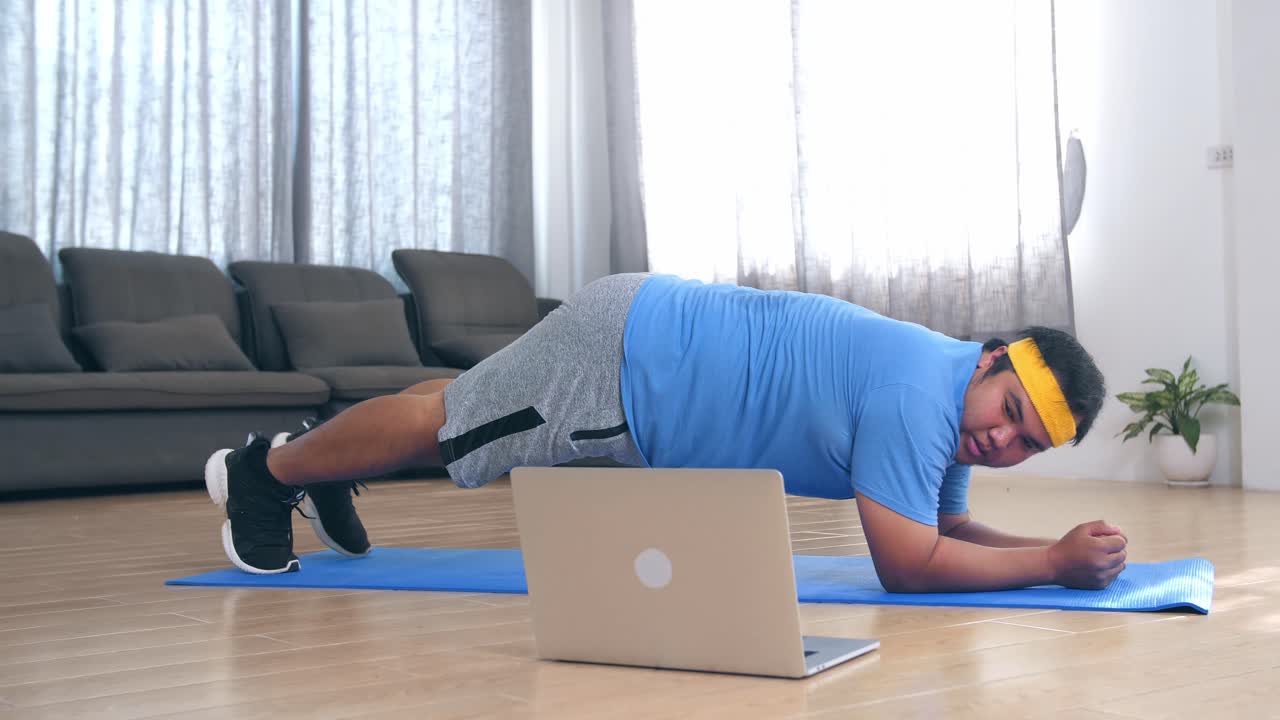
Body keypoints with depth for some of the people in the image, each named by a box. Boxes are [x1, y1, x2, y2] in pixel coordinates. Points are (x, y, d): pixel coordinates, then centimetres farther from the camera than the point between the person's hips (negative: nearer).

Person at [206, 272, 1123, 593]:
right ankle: (267, 468, 30)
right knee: (445, 419, 8)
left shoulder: (946, 410, -1)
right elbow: (907, 562, -29)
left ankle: (321, 460, 48)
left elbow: (946, 526, 8)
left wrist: (1059, 544, -5)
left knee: (476, 406, 25)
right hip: (621, 360, -9)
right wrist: (1057, 561, -23)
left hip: (651, 346, 9)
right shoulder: (923, 392, -28)